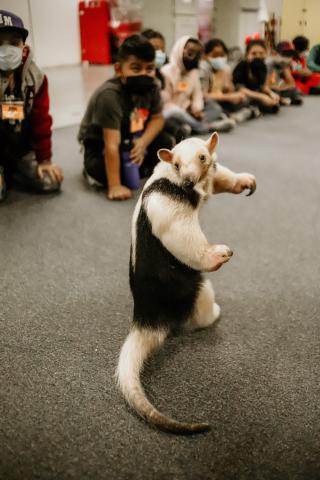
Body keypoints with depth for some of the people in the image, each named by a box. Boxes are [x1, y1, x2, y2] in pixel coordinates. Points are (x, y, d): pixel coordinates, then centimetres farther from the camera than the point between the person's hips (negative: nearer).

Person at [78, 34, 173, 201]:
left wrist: (143, 142, -23)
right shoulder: (109, 95, -34)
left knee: (165, 142, -7)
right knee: (100, 169, -32)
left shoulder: (151, 88, -15)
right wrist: (114, 186, -38)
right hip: (99, 145, -6)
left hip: (132, 140, 6)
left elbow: (158, 118, -2)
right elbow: (112, 144, -37)